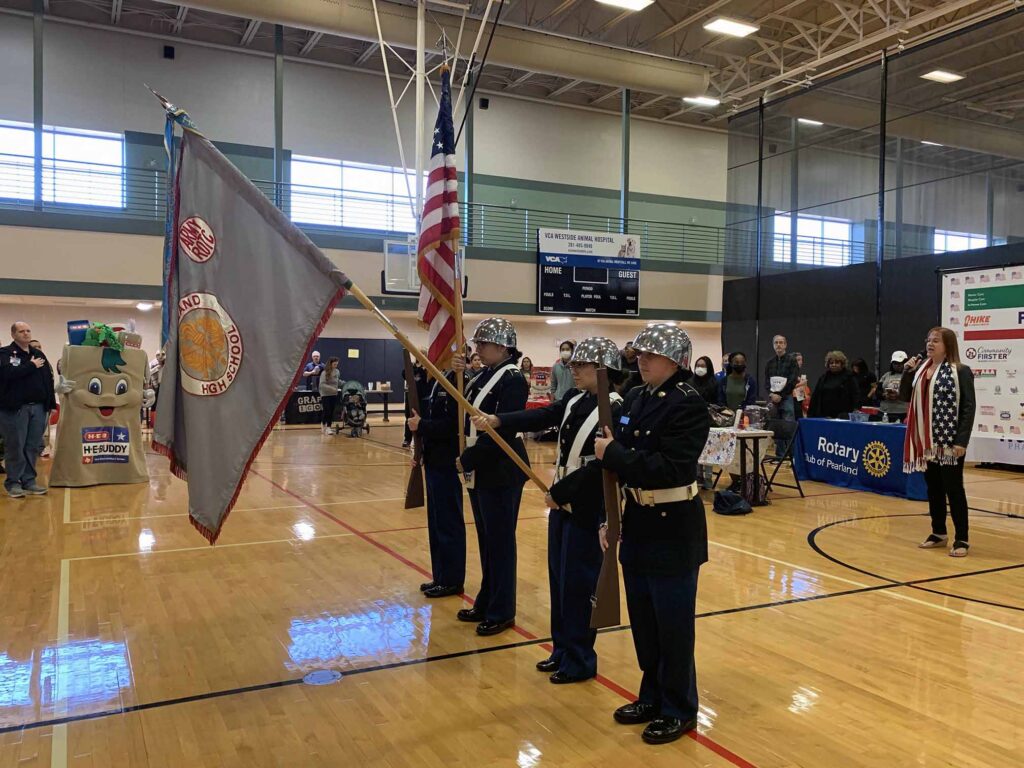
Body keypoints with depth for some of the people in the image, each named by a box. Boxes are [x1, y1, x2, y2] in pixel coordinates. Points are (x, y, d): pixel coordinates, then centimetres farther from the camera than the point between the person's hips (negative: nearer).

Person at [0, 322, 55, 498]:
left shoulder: (38, 354, 15)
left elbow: (49, 377, 13)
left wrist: (50, 401, 5)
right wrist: (32, 366, -13)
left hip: (38, 407, 5)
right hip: (15, 407, -5)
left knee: (33, 446, 7)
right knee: (15, 446, -1)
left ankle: (29, 481, 15)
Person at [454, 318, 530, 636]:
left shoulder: (513, 380, -15)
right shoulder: (482, 376, 11)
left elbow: (502, 431, -22)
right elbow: (466, 416, 10)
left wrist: (468, 458, -17)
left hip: (501, 472, -8)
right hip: (480, 471, 9)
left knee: (500, 541, 1)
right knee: (486, 539, 16)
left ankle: (502, 612, 13)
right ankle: (486, 603, 28)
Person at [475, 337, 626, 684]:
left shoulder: (615, 410, -17)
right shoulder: (574, 399, 7)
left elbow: (601, 465, -21)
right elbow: (541, 417, -4)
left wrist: (559, 492, -17)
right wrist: (497, 420, -18)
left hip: (588, 509, -8)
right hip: (562, 501, 8)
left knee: (579, 583, 1)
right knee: (559, 578, 15)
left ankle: (580, 660, 16)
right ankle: (562, 649, 30)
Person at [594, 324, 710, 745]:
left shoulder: (689, 405, -16)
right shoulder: (635, 399, 6)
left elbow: (669, 470, -25)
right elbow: (617, 460, 7)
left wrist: (613, 453, -21)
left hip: (674, 530, -7)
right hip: (637, 524, 7)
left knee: (673, 625, 6)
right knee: (643, 620, 18)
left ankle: (679, 710, 24)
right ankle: (652, 696, 36)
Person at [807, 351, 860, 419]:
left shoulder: (849, 377, 3)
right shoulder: (824, 377, 14)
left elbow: (856, 395, -3)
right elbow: (815, 396, 13)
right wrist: (811, 414, 7)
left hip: (842, 416, -3)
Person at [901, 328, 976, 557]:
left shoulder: (960, 371, -9)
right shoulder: (921, 369, 9)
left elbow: (968, 408, -12)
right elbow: (905, 397, 11)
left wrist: (962, 440, -18)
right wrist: (907, 372, -4)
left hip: (950, 441, -6)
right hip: (926, 441, 6)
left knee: (953, 489, -1)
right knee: (933, 487, 13)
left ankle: (962, 539, 7)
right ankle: (938, 533, 24)